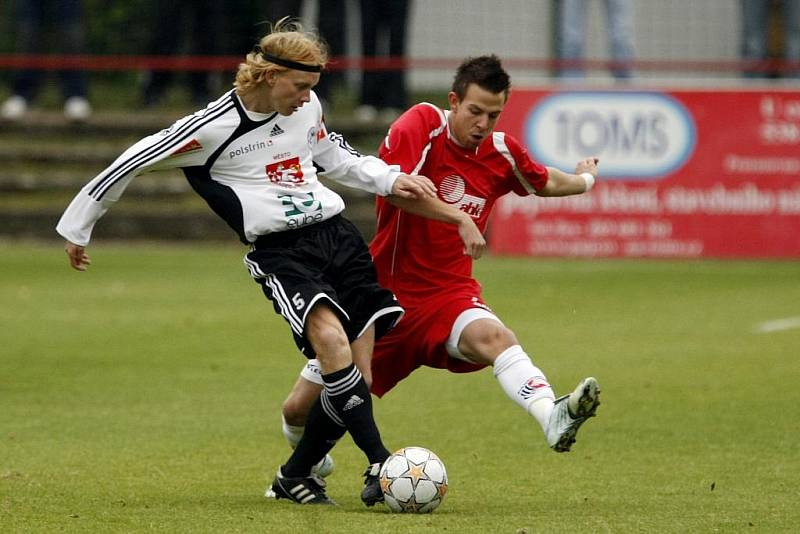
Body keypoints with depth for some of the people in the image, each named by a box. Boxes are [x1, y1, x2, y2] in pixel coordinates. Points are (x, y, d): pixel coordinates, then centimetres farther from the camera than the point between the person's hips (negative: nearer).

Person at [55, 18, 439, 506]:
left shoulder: (306, 106, 9)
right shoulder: (214, 127, -9)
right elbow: (131, 164, -1)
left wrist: (391, 179, 15)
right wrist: (76, 228, 6)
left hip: (337, 233, 7)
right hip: (281, 252, -6)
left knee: (362, 371, -3)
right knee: (329, 336, -32)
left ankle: (296, 475, 14)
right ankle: (381, 466, -32)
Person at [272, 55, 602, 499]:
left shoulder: (502, 153, 2)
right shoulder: (421, 125, -13)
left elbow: (545, 182, 26)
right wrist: (460, 218, -32)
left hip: (448, 293, 1)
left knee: (492, 336, -35)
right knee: (300, 409, 5)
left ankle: (553, 419, -59)